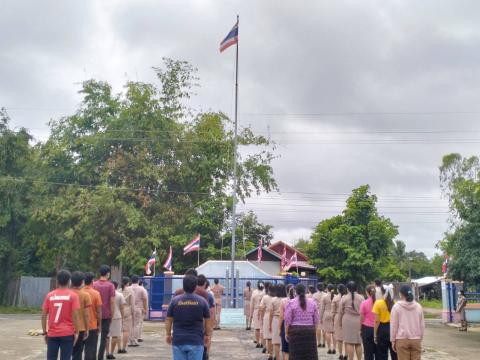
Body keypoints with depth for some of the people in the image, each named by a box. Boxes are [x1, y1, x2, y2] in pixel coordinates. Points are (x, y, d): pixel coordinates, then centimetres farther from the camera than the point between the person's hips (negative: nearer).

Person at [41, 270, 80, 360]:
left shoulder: (50, 295, 3)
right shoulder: (73, 295, -5)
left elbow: (43, 316, 3)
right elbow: (75, 316, -10)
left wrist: (45, 332, 10)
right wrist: (76, 332, -2)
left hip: (52, 334, 2)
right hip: (67, 333, -2)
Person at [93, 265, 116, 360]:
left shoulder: (94, 284, 2)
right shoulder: (110, 285, -7)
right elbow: (112, 301, -10)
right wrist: (111, 314, -1)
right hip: (106, 315, -3)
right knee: (104, 337, 4)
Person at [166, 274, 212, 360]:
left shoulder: (175, 300, -2)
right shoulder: (202, 301, -2)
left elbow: (168, 320, 3)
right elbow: (207, 321, 6)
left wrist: (168, 334, 16)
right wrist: (207, 335, 19)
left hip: (178, 341, 1)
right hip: (196, 341, 0)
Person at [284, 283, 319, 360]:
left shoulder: (291, 303, -6)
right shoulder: (312, 302, 4)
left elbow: (287, 321, -5)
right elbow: (316, 320, 8)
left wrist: (286, 333, 4)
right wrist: (315, 331, 18)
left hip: (295, 331, -2)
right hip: (310, 330, 3)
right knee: (310, 354, 7)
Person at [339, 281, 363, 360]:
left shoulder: (344, 298, -3)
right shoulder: (361, 298, 1)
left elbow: (341, 312, 1)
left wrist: (341, 322, 13)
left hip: (348, 322, -2)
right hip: (359, 322, 2)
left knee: (349, 342, 0)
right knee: (358, 343, 10)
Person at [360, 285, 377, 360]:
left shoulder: (364, 303, -9)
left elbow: (362, 318, -3)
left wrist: (361, 329, 10)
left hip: (367, 329, -2)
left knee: (368, 351, 4)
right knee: (377, 350, 9)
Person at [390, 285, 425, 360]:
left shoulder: (396, 306, -6)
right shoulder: (418, 306, 5)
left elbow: (394, 325, -3)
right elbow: (422, 325, 10)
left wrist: (393, 340, 5)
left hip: (402, 339, -3)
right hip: (416, 339, 3)